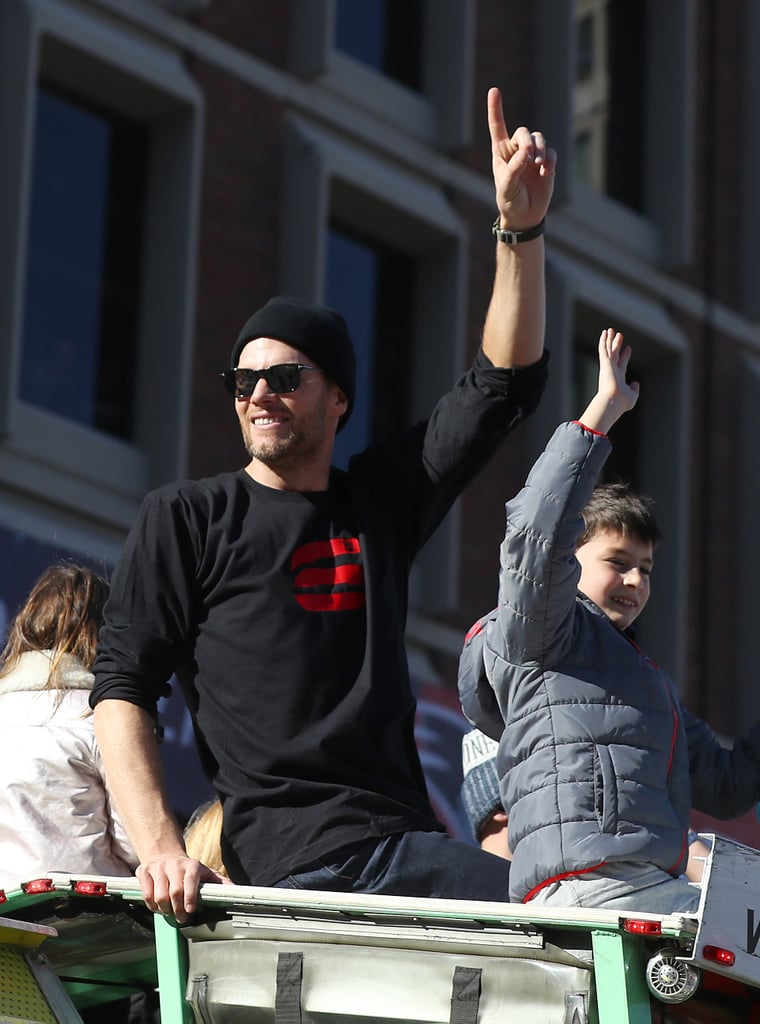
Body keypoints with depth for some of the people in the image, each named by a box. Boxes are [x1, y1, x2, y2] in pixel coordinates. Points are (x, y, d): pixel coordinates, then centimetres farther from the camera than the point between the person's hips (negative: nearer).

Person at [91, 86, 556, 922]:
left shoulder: (379, 500, 21)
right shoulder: (185, 518, 10)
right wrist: (158, 845, -13)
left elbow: (502, 387, 20)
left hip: (405, 837, 6)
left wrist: (519, 228, 9)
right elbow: (121, 692, 3)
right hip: (295, 852, -5)